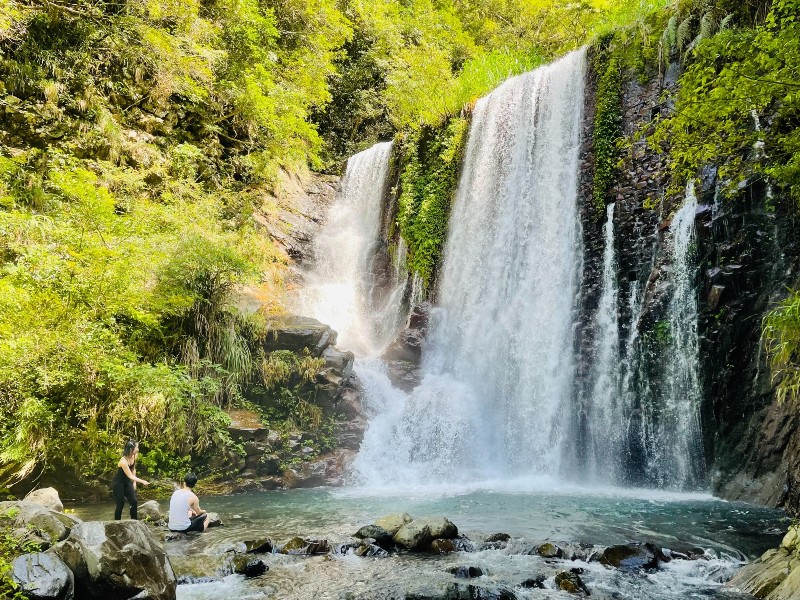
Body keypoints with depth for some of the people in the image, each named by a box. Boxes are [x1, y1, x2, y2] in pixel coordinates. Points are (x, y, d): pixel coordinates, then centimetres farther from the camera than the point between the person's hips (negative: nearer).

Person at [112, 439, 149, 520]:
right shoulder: (123, 461, -31)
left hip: (127, 482, 7)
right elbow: (130, 476, -28)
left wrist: (134, 483, 6)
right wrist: (142, 481, -33)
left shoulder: (134, 456, -9)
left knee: (134, 502, 1)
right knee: (120, 504, -3)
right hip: (118, 483, -7)